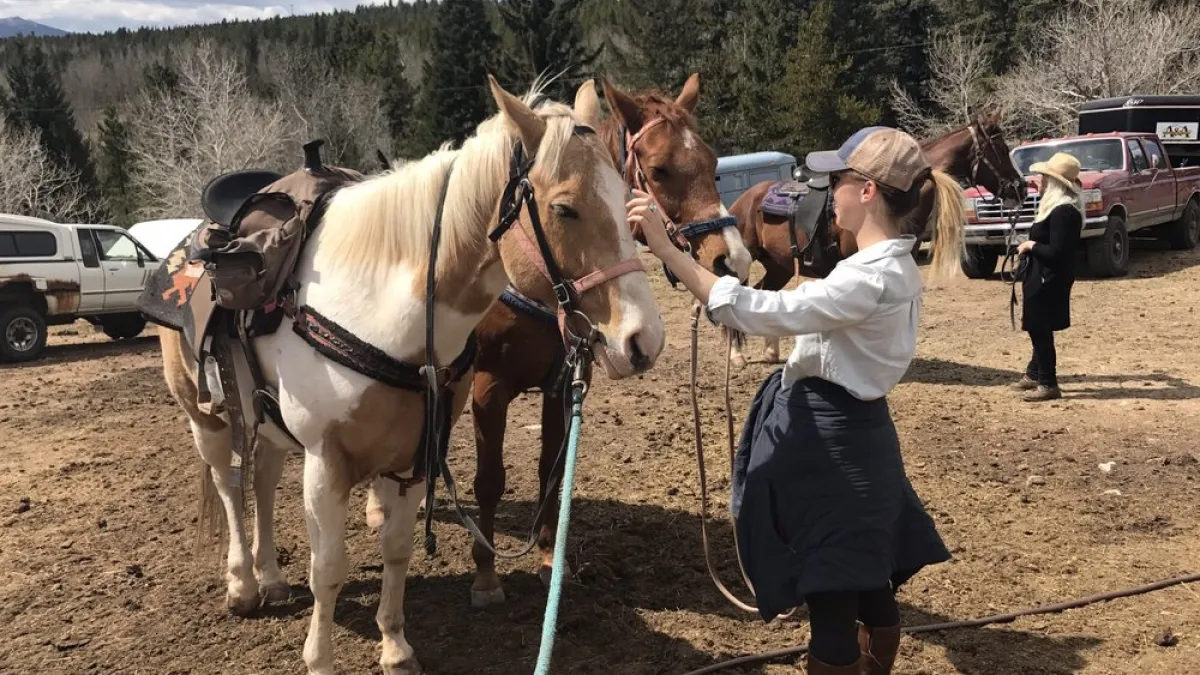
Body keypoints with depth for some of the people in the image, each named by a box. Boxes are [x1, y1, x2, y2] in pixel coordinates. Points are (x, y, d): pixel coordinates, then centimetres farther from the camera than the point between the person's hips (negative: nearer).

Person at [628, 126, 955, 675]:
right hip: (849, 431, 10)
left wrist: (665, 248, -34)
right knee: (868, 586, 24)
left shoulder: (871, 277, -25)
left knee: (831, 600, 2)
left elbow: (758, 312, -33)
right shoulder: (896, 267, 7)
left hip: (828, 440, -10)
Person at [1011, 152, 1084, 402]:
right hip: (1041, 278, 11)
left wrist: (1030, 245, -15)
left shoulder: (1064, 212, -22)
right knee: (1037, 328, 20)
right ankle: (1035, 374, 33)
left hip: (1049, 280, -11)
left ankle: (1048, 384, 8)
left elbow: (1056, 253, -26)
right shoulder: (1057, 206, 11)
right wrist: (1032, 246, 8)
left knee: (1040, 329, -2)